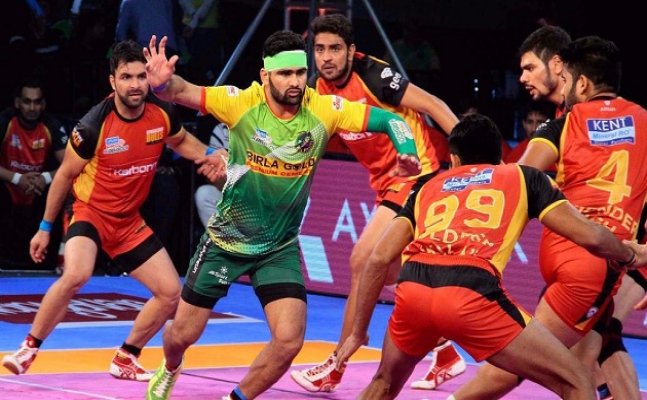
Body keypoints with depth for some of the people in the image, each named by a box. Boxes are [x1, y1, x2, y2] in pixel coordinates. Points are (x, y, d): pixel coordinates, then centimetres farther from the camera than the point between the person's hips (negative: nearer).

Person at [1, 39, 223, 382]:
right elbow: (65, 175, -5)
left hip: (129, 221, 6)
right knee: (76, 275, -34)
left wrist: (207, 157, -6)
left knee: (171, 293, 2)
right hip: (90, 212, -6)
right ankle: (29, 349, -17)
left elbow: (181, 140, 16)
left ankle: (125, 359, 20)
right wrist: (45, 228, 2)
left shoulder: (162, 114, -9)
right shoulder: (93, 126, -21)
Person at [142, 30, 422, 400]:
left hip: (281, 248, 1)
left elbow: (390, 120, -9)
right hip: (226, 239, -1)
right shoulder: (242, 102, -20)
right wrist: (163, 82, -50)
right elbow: (182, 92, -27)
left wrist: (408, 155, -28)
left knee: (290, 340, -14)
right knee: (183, 334, 7)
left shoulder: (324, 109, -14)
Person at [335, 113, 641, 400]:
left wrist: (359, 331, 30)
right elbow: (590, 237, 15)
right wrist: (628, 256, 37)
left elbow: (379, 258, 22)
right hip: (470, 296, -4)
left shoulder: (428, 188, 31)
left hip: (412, 291, 4)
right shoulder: (523, 177, 23)